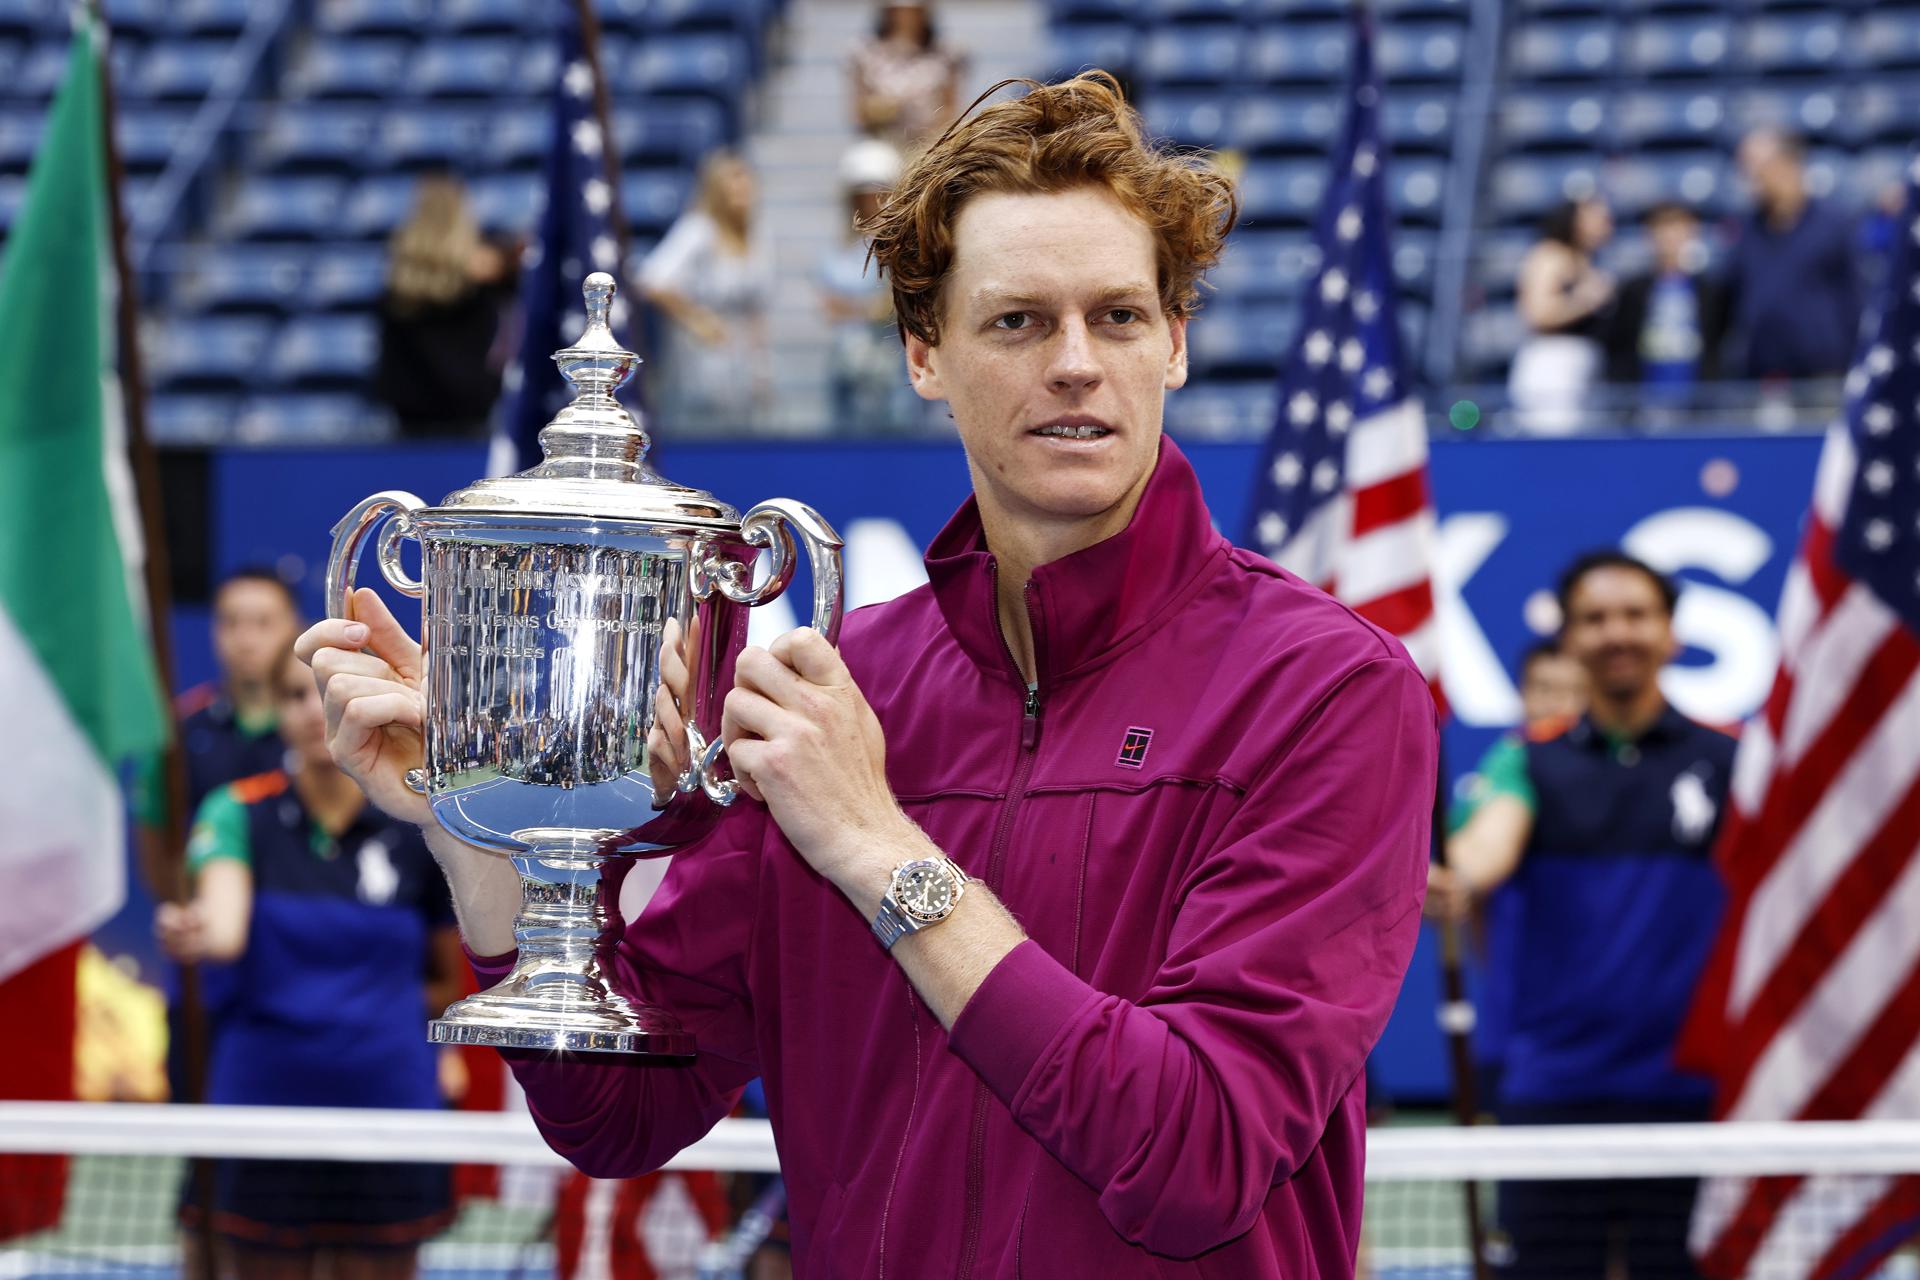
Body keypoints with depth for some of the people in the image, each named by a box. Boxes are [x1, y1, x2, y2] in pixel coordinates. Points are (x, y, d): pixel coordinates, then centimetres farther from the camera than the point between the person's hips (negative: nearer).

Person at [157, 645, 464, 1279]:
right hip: (262, 1103, -1)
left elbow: (447, 982, 12)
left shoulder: (419, 830, 0)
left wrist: (366, 1015, 0)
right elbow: (225, 927, -24)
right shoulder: (238, 812, -3)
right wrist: (192, 934, -44)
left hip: (386, 1106, 1)